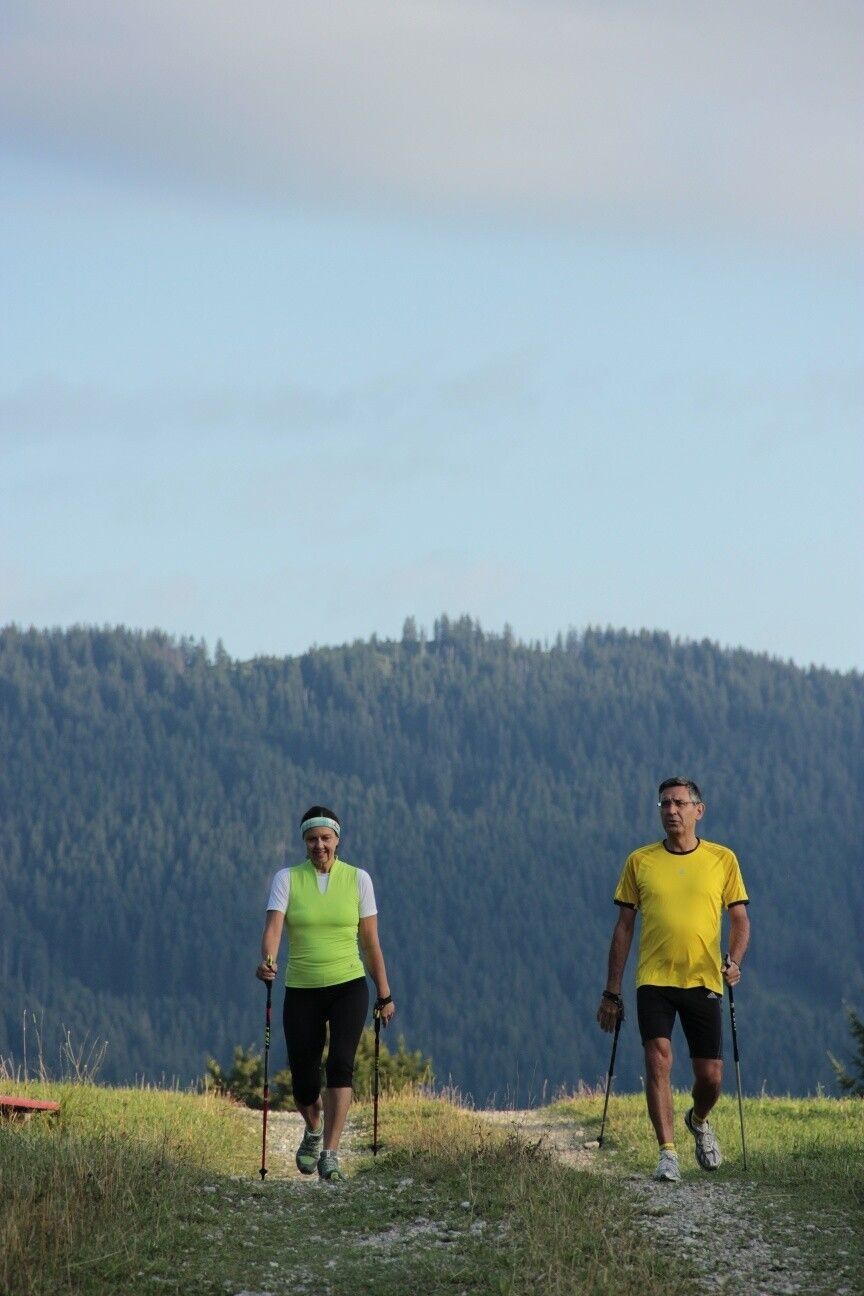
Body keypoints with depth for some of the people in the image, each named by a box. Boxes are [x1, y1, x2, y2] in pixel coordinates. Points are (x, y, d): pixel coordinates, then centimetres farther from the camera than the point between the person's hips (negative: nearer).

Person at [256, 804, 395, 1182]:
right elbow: (273, 926, -13)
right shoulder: (287, 879, 1)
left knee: (340, 1064, -20)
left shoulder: (357, 879, 3)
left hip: (348, 985, -1)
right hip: (301, 991, 1)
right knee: (303, 1080, 3)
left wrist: (384, 994, 8)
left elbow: (370, 940, 6)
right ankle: (313, 1129, 38)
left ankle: (330, 1154, -20)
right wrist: (267, 960, -34)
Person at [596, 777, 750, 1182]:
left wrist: (734, 960, -12)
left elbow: (740, 919, 9)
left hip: (703, 981, 1)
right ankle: (667, 1153, -15)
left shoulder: (722, 860, 5)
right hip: (654, 980, 0)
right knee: (658, 1059, -17)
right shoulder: (640, 861, 5)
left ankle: (698, 1121, 36)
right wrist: (612, 992, 6)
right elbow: (624, 926, 9)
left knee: (710, 1076, 2)